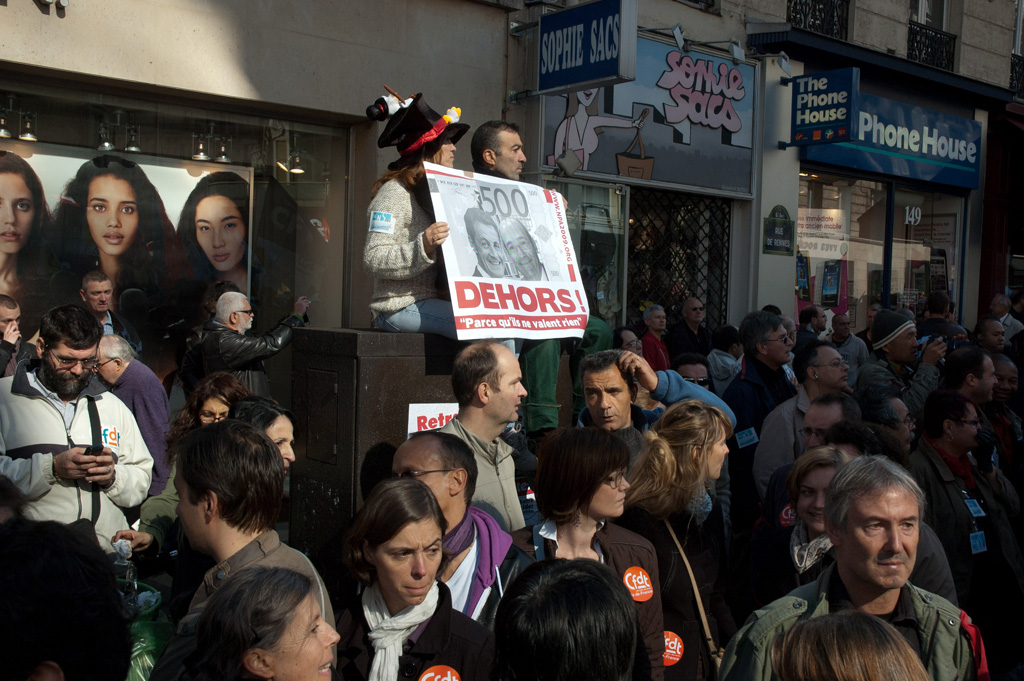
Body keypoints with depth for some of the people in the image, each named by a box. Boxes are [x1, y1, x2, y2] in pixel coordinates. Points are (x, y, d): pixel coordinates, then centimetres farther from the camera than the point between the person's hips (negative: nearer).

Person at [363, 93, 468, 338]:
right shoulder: (394, 193, -6)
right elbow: (372, 258, -17)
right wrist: (422, 247, -29)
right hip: (400, 307, -9)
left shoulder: (433, 192, 23)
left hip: (432, 300, 9)